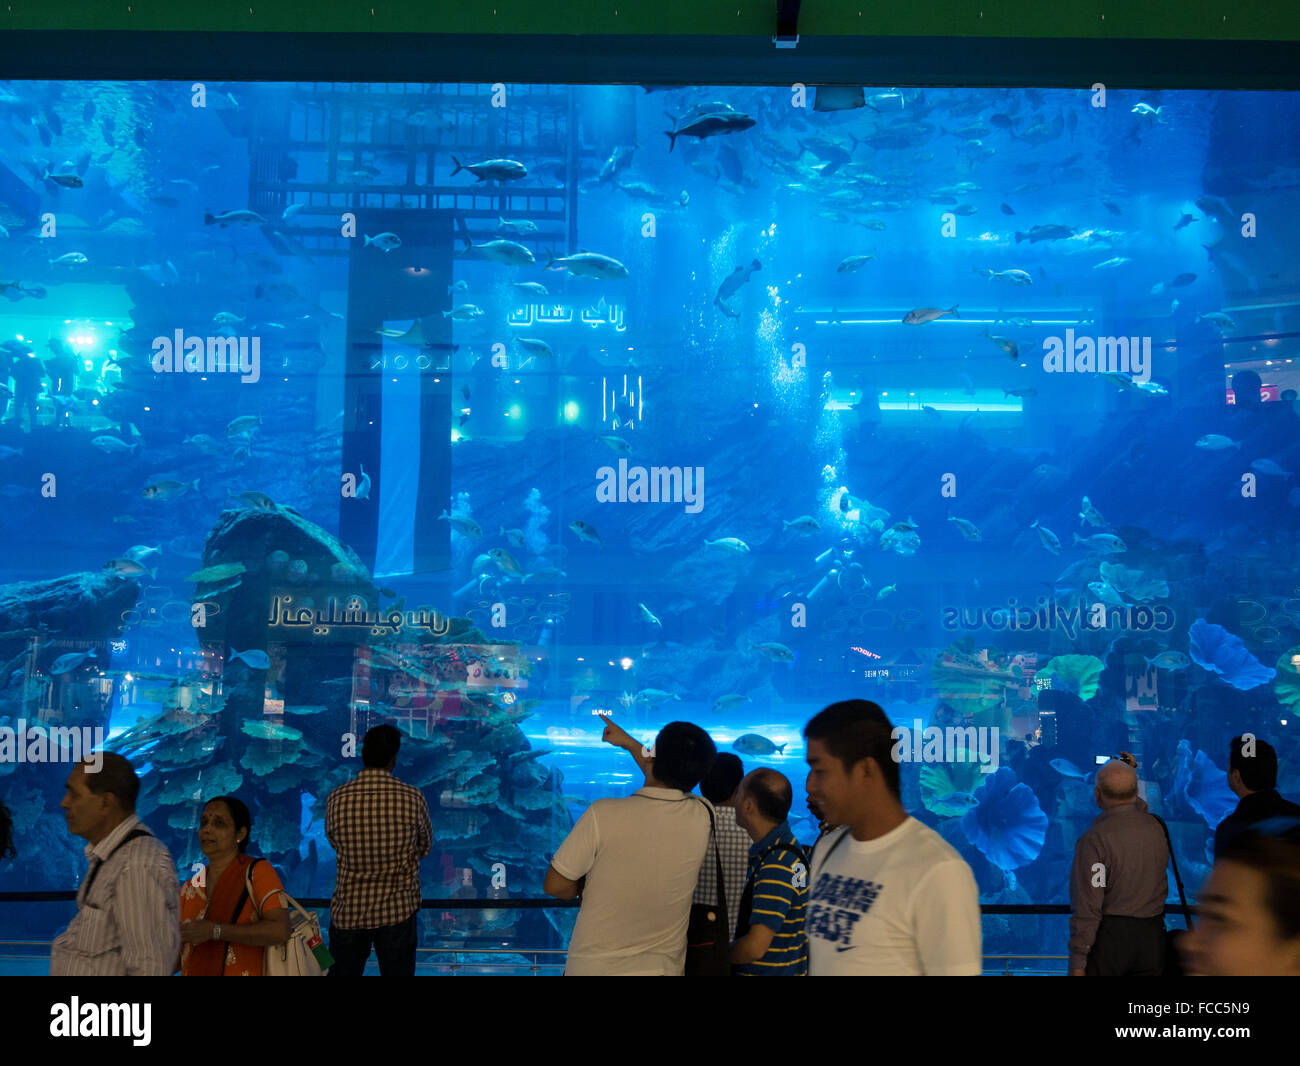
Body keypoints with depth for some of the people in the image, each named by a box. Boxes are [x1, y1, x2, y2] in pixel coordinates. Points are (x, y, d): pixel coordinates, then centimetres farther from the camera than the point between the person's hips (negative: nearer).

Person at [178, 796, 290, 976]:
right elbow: (177, 959, 14)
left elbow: (280, 931, -21)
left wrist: (214, 931, -20)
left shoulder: (257, 871, -8)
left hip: (243, 971, -4)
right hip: (193, 972, 4)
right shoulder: (188, 889, 9)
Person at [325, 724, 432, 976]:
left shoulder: (337, 799, -10)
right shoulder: (413, 799, -12)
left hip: (348, 911, 1)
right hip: (397, 910, -1)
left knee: (342, 973, 13)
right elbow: (425, 847, 3)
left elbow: (335, 844, 7)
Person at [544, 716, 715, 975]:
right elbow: (674, 778, 14)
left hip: (592, 967, -3)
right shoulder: (701, 818, -11)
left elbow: (554, 886, -12)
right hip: (663, 968, 3)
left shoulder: (603, 815, -23)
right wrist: (628, 743, 26)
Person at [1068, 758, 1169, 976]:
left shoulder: (1095, 838, -16)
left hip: (1110, 936, -5)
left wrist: (1077, 962, -14)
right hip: (1152, 936, 6)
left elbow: (1088, 905, -17)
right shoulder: (1156, 828, 1)